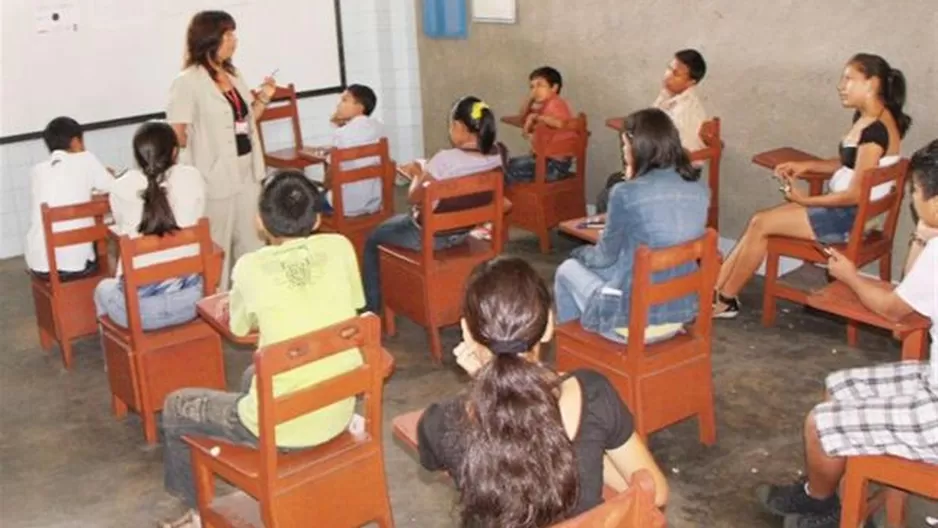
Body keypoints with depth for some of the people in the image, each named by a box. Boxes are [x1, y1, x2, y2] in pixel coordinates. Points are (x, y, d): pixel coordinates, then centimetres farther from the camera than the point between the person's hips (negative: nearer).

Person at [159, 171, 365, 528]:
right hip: (338, 414, 5)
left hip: (282, 428, -5)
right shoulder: (340, 248, -6)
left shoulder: (251, 268, -14)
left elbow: (239, 327, 4)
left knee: (176, 408, 22)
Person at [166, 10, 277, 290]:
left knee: (252, 244, 15)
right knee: (217, 249, 2)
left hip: (247, 173, 8)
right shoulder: (188, 82, -12)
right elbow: (176, 136, -15)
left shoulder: (233, 75, 12)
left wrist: (262, 99, 5)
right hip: (216, 178, -8)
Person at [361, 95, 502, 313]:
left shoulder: (445, 159, -31)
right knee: (399, 221, 35)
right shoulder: (495, 157, -10)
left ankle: (371, 308, 29)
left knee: (374, 239, 21)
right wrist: (427, 173, 9)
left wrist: (418, 174, 1)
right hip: (465, 230, 7)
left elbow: (413, 198, -17)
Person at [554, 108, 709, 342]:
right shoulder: (700, 191, -2)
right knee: (603, 268, 31)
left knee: (568, 269, 22)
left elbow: (605, 257, -6)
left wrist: (582, 252, 17)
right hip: (682, 312, 6)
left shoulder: (626, 194, -20)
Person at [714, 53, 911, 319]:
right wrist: (805, 166, 6)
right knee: (759, 220, 0)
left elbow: (856, 194, -23)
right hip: (841, 207, 9)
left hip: (852, 216, -9)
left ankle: (726, 300, 2)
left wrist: (804, 200, -15)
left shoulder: (876, 129, -22)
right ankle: (713, 289, 0)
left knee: (761, 224, -11)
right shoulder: (864, 119, 8)